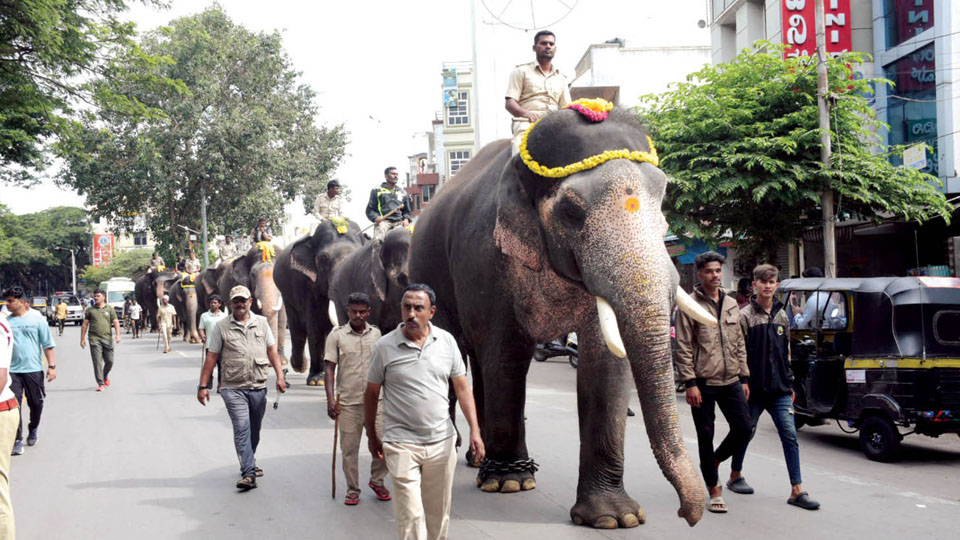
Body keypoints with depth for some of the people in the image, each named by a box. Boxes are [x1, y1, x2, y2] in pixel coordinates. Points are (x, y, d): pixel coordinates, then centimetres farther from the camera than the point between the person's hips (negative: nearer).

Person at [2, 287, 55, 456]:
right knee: (14, 405, -7)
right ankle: (17, 440, -1)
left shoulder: (37, 318, -3)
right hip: (12, 370, 1)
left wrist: (51, 366, -4)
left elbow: (47, 345, -1)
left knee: (36, 404, 11)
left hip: (33, 369, -1)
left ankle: (33, 429, 37)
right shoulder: (6, 321, 2)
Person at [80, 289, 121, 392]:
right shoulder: (90, 310, 9)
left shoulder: (109, 309, 9)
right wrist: (82, 338, 6)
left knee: (109, 361, 4)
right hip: (94, 338, -1)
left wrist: (118, 335, -10)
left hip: (107, 338, 1)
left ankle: (105, 376, 34)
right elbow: (85, 324, 11)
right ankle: (100, 384, -4)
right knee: (97, 362, -7)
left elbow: (116, 322, 4)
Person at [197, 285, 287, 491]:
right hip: (233, 388, -3)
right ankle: (248, 474, -16)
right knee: (242, 429, -14)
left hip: (259, 387, 3)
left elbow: (272, 350, 12)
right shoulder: (222, 327, 1)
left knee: (254, 430, 13)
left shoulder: (262, 323, 9)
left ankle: (249, 464, 33)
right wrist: (203, 386, -1)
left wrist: (280, 376, 1)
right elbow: (211, 358, 2)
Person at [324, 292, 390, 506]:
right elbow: (329, 368, -2)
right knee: (349, 448, 4)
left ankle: (377, 481, 21)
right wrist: (331, 399, -10)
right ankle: (353, 490, 18)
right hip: (348, 402, -2)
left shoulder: (376, 334, 9)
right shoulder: (337, 335, 0)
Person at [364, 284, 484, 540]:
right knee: (410, 517, -8)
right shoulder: (385, 346, -5)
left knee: (438, 512, 13)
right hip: (401, 444, -3)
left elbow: (462, 387, 5)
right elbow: (371, 393, 4)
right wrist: (371, 436, 9)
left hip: (442, 442, 3)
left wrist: (474, 430, -3)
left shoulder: (447, 341, 2)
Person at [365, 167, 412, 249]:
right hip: (383, 221, -3)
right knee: (378, 240, -33)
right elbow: (369, 210, 10)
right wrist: (376, 217, -11)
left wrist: (406, 219, 2)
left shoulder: (402, 192, 24)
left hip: (399, 222, 3)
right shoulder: (377, 191, 14)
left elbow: (408, 211, 25)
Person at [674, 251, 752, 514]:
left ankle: (714, 461, 28)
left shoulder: (731, 304, 13)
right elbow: (683, 348, -8)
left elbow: (739, 344, 17)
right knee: (706, 436, 2)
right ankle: (714, 489, 13)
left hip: (730, 381, 5)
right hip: (703, 383, -5)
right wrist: (690, 383, -13)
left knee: (744, 429, 2)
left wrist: (744, 378, 12)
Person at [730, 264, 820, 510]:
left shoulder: (782, 317, 12)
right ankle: (735, 476, 30)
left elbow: (786, 354, 19)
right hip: (754, 388, -4)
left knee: (790, 436, -3)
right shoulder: (746, 316, -5)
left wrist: (790, 384, 17)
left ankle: (797, 490, -3)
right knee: (746, 432, 9)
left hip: (779, 390, 4)